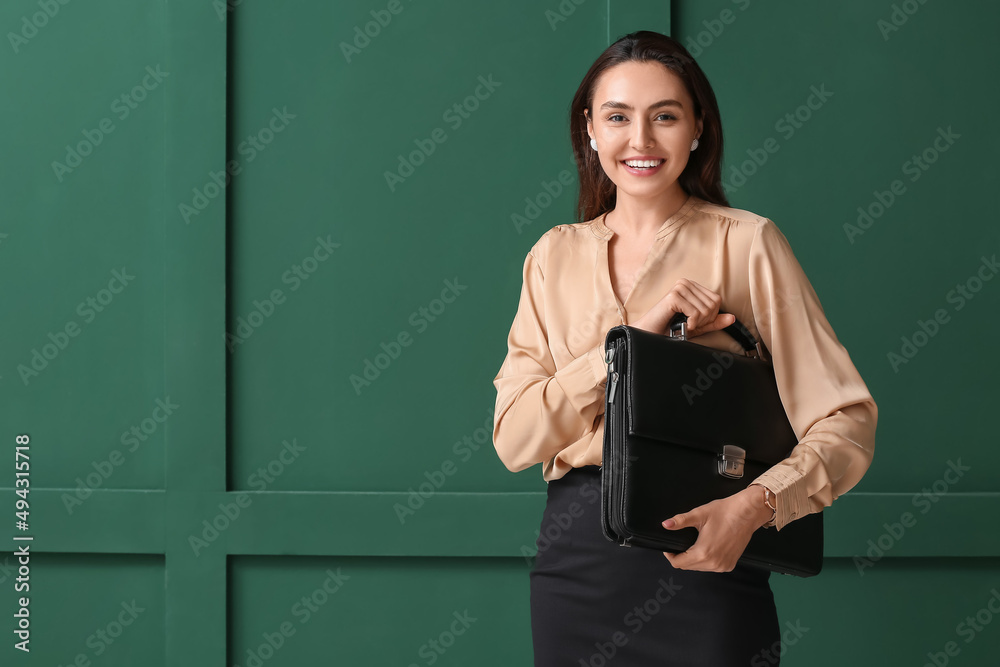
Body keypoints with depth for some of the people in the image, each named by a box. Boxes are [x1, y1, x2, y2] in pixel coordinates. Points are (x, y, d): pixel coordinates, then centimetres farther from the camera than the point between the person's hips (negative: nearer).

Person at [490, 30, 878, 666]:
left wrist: (754, 505, -26)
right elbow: (513, 437, -2)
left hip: (703, 555, -3)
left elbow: (847, 422, -8)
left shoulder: (747, 243, -2)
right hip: (575, 561, 3)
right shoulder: (556, 255, 8)